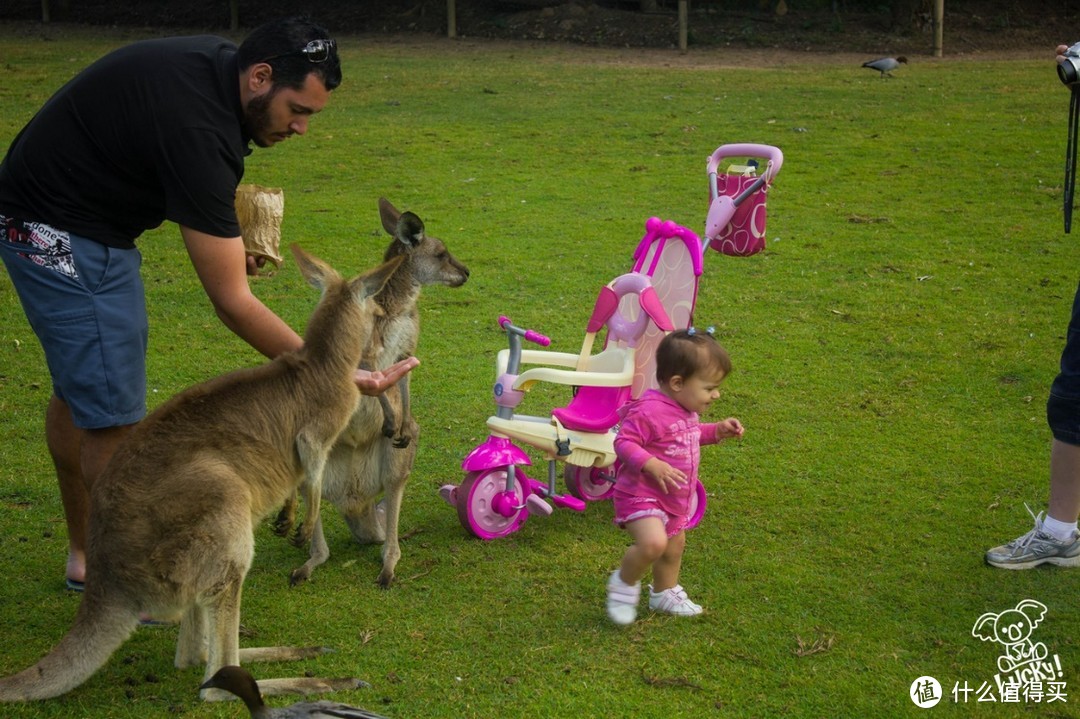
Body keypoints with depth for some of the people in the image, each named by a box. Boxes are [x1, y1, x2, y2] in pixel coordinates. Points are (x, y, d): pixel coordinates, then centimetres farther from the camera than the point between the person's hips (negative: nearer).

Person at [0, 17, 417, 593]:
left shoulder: (218, 64, -5)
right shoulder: (197, 130, -33)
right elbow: (232, 303, -30)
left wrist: (227, 232, 5)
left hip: (96, 222, 11)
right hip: (57, 236, -11)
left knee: (80, 388, 20)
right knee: (113, 414, -7)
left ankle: (86, 555, 35)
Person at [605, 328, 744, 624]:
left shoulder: (686, 409, 5)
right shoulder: (648, 411, -27)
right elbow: (624, 442, -28)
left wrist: (717, 431, 9)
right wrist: (652, 465, -40)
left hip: (673, 499, 10)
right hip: (640, 495, -9)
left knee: (675, 545, 23)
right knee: (653, 543, -28)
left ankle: (664, 593, 47)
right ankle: (625, 582, -1)